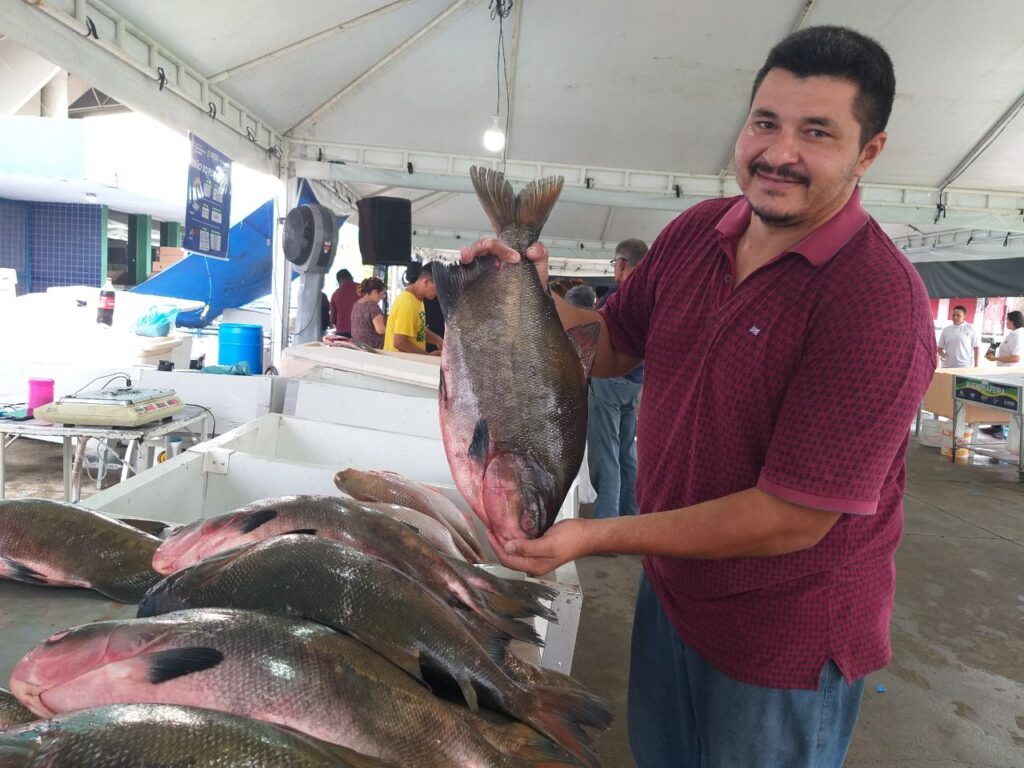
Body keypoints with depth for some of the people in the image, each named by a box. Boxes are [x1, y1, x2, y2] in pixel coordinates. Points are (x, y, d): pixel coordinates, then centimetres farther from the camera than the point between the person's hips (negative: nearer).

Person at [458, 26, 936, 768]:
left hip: (785, 642, -6)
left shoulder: (878, 301, -27)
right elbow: (615, 347, 4)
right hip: (669, 588, 6)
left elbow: (794, 517, -28)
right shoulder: (694, 233, -7)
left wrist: (599, 536, -26)